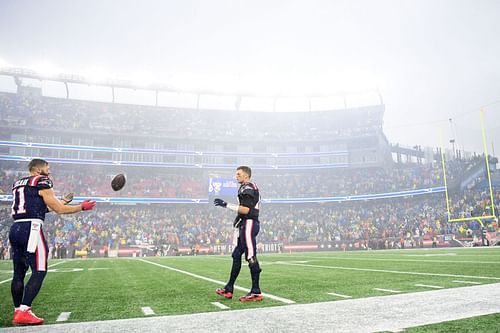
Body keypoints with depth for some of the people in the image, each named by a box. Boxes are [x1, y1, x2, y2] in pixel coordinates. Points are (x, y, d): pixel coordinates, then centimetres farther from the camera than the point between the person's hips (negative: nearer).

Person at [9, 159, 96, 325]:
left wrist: (60, 202, 33)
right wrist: (82, 207, 9)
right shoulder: (42, 182, -3)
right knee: (39, 271, -6)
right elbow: (59, 209, -2)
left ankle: (17, 311, 21)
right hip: (31, 228, -9)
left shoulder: (17, 184, 22)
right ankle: (23, 312, -10)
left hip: (15, 229, 9)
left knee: (19, 272, 14)